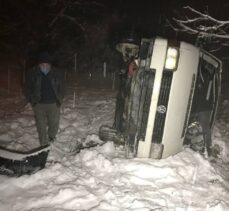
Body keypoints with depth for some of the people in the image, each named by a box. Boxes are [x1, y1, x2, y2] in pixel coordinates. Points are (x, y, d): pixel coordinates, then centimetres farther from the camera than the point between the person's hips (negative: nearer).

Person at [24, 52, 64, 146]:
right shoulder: (32, 73, -5)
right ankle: (44, 145, 21)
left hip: (54, 104, 0)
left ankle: (51, 137, 42)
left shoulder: (57, 74, -4)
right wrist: (32, 100, -2)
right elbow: (27, 89, 5)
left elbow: (61, 88, 7)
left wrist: (59, 100, 1)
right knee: (41, 126, 5)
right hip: (39, 104, 0)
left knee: (54, 123, 11)